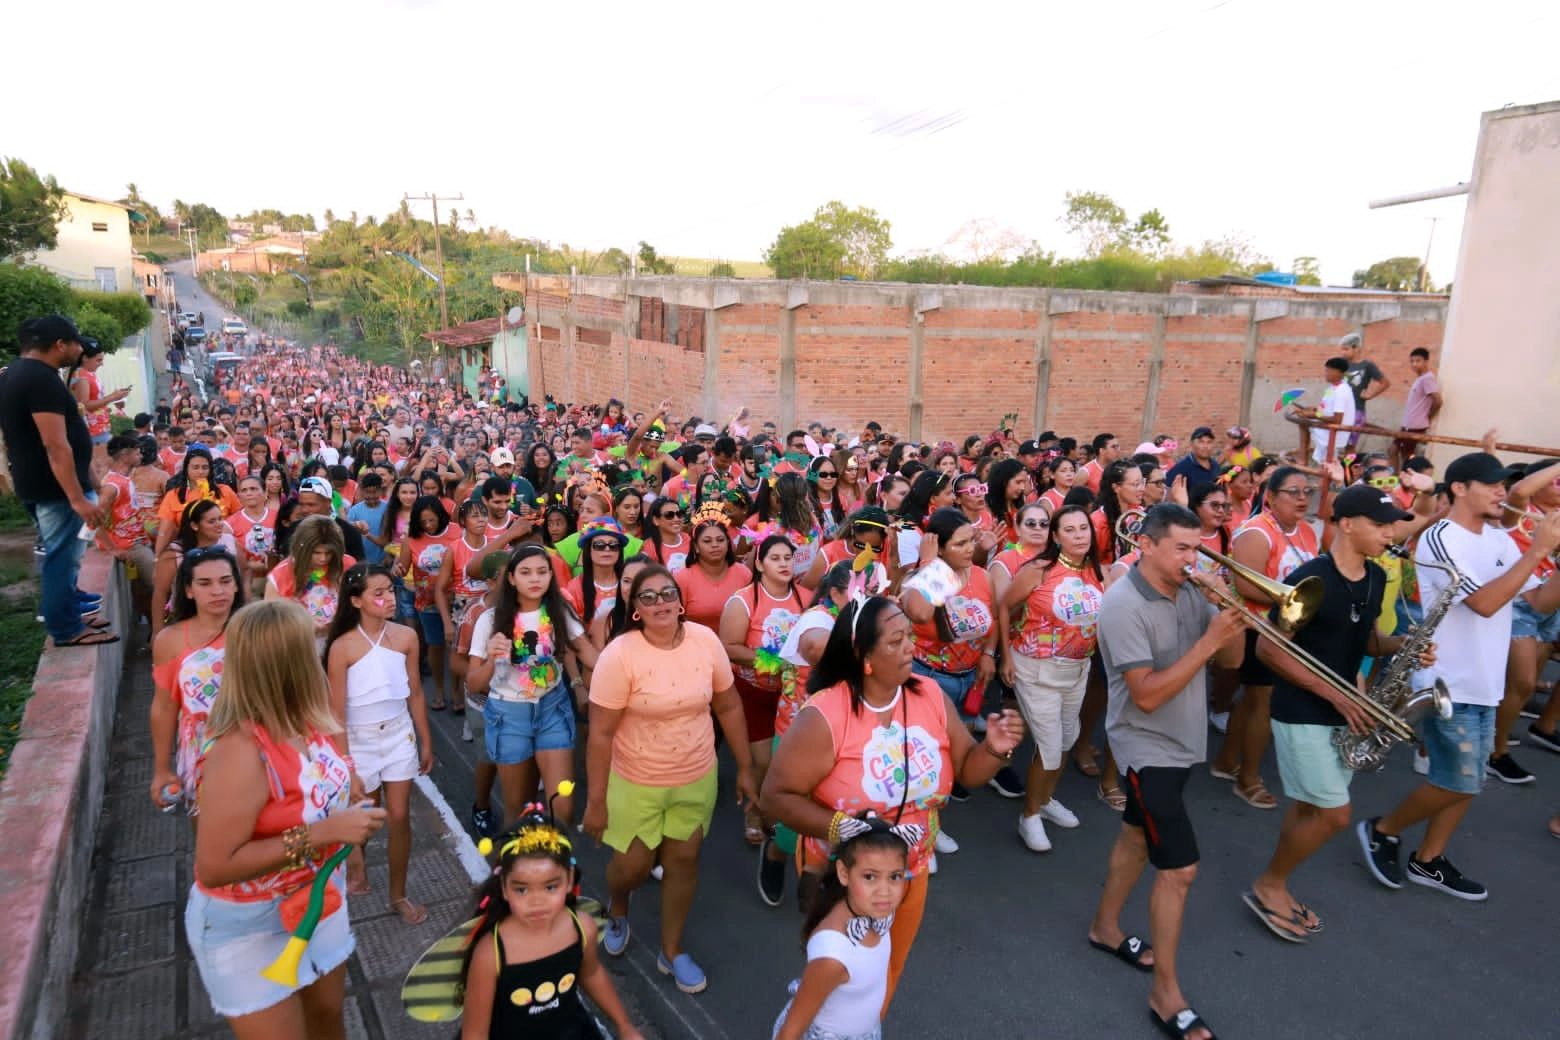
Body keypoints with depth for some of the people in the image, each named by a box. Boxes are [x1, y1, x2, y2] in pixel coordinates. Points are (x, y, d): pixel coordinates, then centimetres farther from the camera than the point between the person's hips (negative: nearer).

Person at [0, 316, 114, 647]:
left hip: (33, 484, 10)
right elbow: (56, 446, -26)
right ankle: (66, 629, 7)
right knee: (63, 558, -2)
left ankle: (67, 612, 31)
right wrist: (78, 498, -26)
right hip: (55, 487, -10)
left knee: (59, 556, 20)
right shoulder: (42, 379, -20)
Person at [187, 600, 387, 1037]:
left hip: (318, 902, 7)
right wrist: (322, 834, -32)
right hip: (249, 928, -7)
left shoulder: (303, 720, -9)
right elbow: (213, 867, -30)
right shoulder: (242, 753, -32)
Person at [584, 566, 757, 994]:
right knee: (633, 865, 11)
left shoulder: (706, 641, -11)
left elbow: (729, 707, 0)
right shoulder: (619, 656, -21)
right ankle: (616, 908, 48)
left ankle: (671, 951, 38)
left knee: (683, 860, 15)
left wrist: (745, 769, 5)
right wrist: (596, 801, -13)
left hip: (697, 778, 3)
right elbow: (600, 733, -16)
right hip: (636, 782, -3)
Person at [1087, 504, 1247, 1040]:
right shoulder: (1123, 605, -24)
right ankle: (1166, 995, 11)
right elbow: (1147, 695, -28)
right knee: (1179, 868, -5)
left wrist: (1235, 624, -16)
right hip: (1148, 749, -8)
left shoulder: (1190, 592, -1)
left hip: (1182, 743, 8)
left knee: (1138, 837, 22)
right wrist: (1207, 641, -29)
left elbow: (1231, 661, 4)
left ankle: (1105, 927, 43)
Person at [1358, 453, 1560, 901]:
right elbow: (1484, 603, -25)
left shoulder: (1498, 539, 8)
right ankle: (1382, 830, 18)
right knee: (1457, 784, -2)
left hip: (1484, 684, 8)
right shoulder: (1439, 539, -17)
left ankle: (1428, 861, 27)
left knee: (1467, 783, 14)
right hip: (1448, 686, -8)